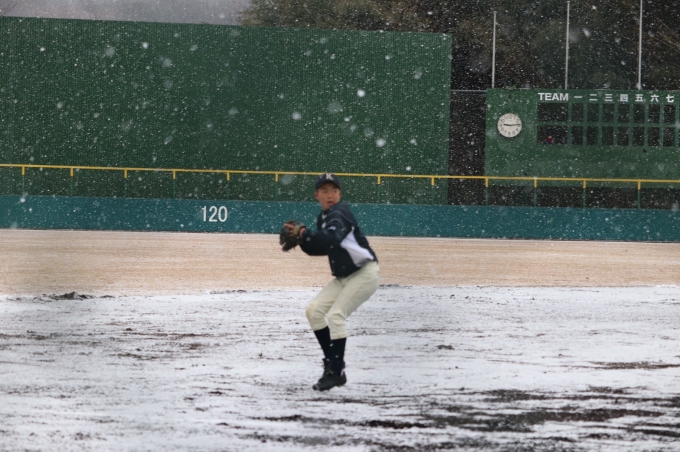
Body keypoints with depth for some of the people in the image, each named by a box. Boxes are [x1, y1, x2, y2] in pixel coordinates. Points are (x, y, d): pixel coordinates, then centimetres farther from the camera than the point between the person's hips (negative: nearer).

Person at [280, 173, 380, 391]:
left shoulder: (339, 214, -19)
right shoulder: (324, 217, 10)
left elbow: (332, 239, -38)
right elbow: (321, 248, 16)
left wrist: (302, 231, -41)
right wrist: (301, 240, -1)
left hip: (364, 273, -10)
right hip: (344, 277, 10)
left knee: (335, 315, -21)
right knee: (314, 310, 4)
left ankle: (336, 371, -16)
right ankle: (331, 362, 11)